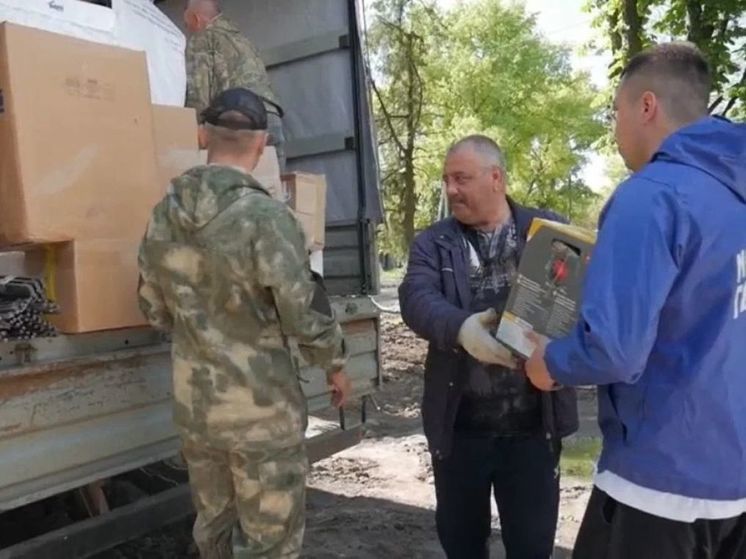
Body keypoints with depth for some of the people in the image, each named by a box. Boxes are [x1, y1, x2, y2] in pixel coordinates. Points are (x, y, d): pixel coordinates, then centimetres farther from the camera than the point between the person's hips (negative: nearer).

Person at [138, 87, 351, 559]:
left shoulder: (163, 216, 0)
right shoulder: (266, 215, -19)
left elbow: (155, 311, 9)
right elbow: (305, 311, -16)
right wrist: (335, 365, 2)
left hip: (193, 403, 6)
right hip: (262, 408, -6)